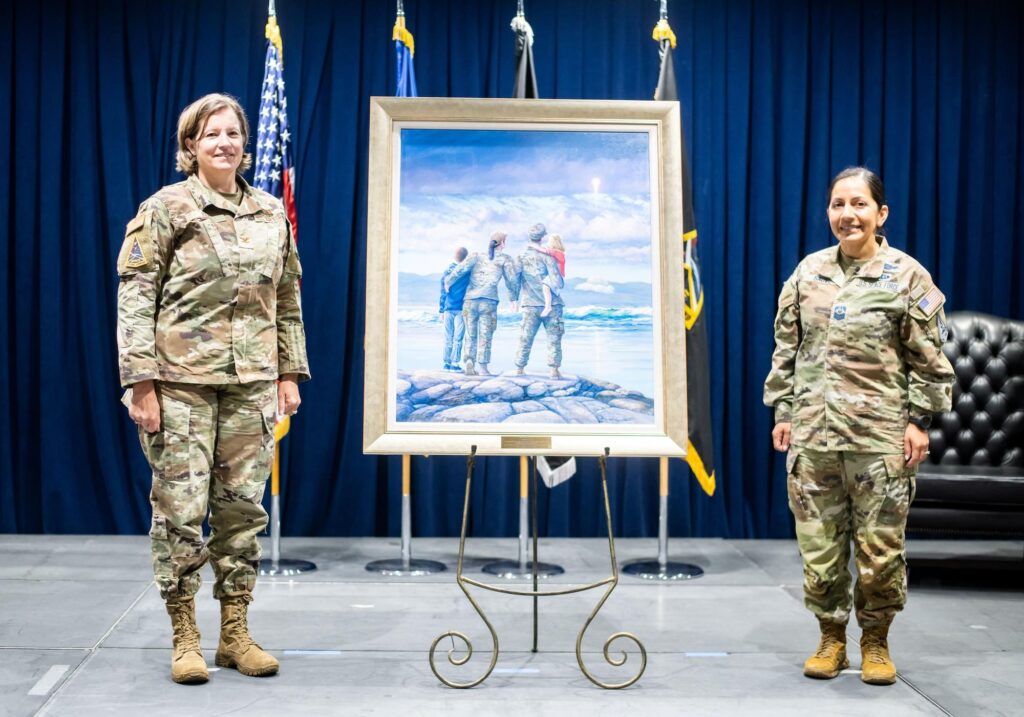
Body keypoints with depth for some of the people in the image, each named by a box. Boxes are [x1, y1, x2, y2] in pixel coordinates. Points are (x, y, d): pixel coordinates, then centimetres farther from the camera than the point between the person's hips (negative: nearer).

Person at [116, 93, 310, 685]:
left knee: (243, 508, 7)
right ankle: (185, 637, 12)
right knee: (181, 508, -1)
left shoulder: (271, 213, 11)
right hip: (182, 381, -4)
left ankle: (236, 633, 18)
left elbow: (288, 300, 16)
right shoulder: (165, 209, -2)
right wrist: (141, 381, -12)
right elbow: (135, 298, -5)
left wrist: (289, 374, 11)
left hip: (251, 383, 4)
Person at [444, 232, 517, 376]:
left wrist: (448, 282, 12)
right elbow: (511, 280, 4)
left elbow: (460, 269, -2)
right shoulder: (504, 258, 6)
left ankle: (469, 361, -4)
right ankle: (482, 366, 2)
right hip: (489, 302, -2)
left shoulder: (476, 255, 10)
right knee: (485, 336, 5)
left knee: (471, 335, 12)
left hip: (470, 300, 2)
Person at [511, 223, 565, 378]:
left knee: (525, 339, 8)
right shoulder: (546, 256, -8)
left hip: (530, 305, 3)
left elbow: (514, 280, 1)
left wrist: (514, 299, 12)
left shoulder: (520, 257, 1)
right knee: (554, 338, 4)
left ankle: (520, 369, 10)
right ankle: (554, 370, 0)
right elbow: (558, 282, -13)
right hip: (551, 304, -3)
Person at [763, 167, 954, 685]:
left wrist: (919, 420, -4)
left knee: (880, 545, 2)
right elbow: (786, 350, 13)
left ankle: (875, 641, 22)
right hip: (812, 435, 3)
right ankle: (831, 638, 24)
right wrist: (783, 412, 9)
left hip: (881, 437, -3)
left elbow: (928, 358, 0)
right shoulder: (808, 274, 9)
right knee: (818, 543, 7)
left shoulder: (906, 276, -1)